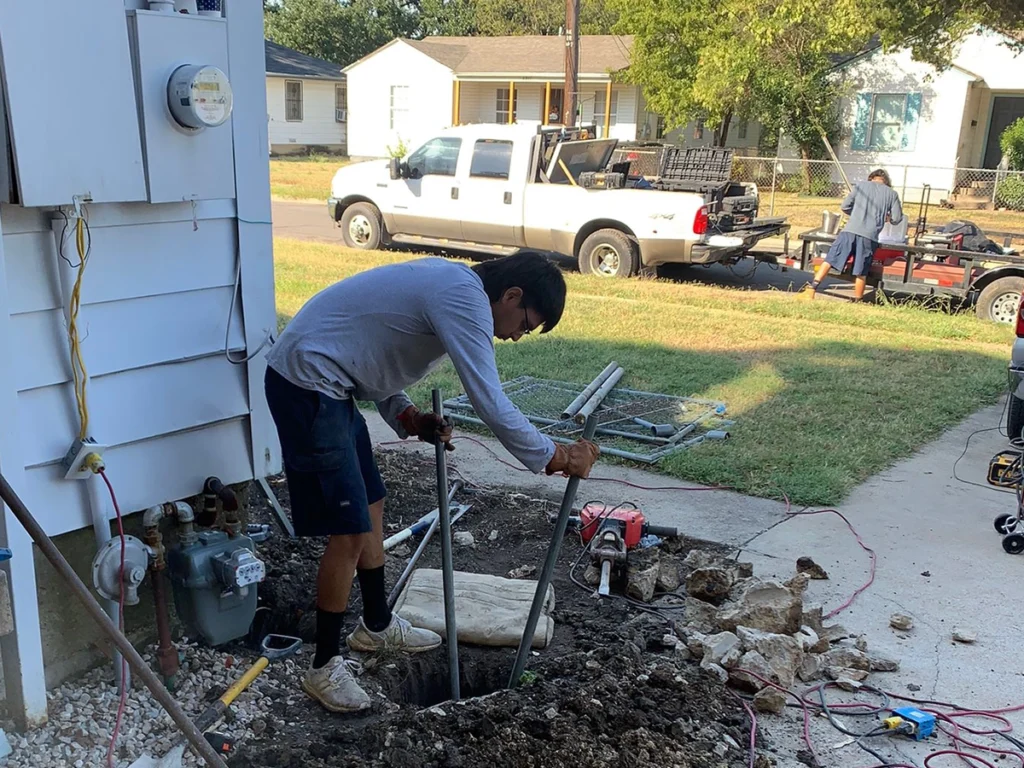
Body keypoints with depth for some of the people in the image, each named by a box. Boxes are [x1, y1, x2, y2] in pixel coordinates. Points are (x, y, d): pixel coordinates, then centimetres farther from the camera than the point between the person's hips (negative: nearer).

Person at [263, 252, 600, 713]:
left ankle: (377, 625, 38)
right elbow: (493, 408, -22)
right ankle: (324, 667, 11)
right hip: (307, 384, -11)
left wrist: (410, 418, 5)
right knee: (350, 531, -6)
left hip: (322, 382, 11)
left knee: (370, 505, 19)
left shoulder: (448, 284, 12)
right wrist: (559, 458, -11)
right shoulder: (465, 299, -19)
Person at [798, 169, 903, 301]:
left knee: (829, 260, 0)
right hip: (869, 236, 0)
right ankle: (856, 302, 13)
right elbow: (897, 218, 13)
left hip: (850, 231, 0)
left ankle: (811, 290, -12)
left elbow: (845, 206, 12)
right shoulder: (892, 193, 13)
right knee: (861, 273, 6)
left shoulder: (861, 185, 14)